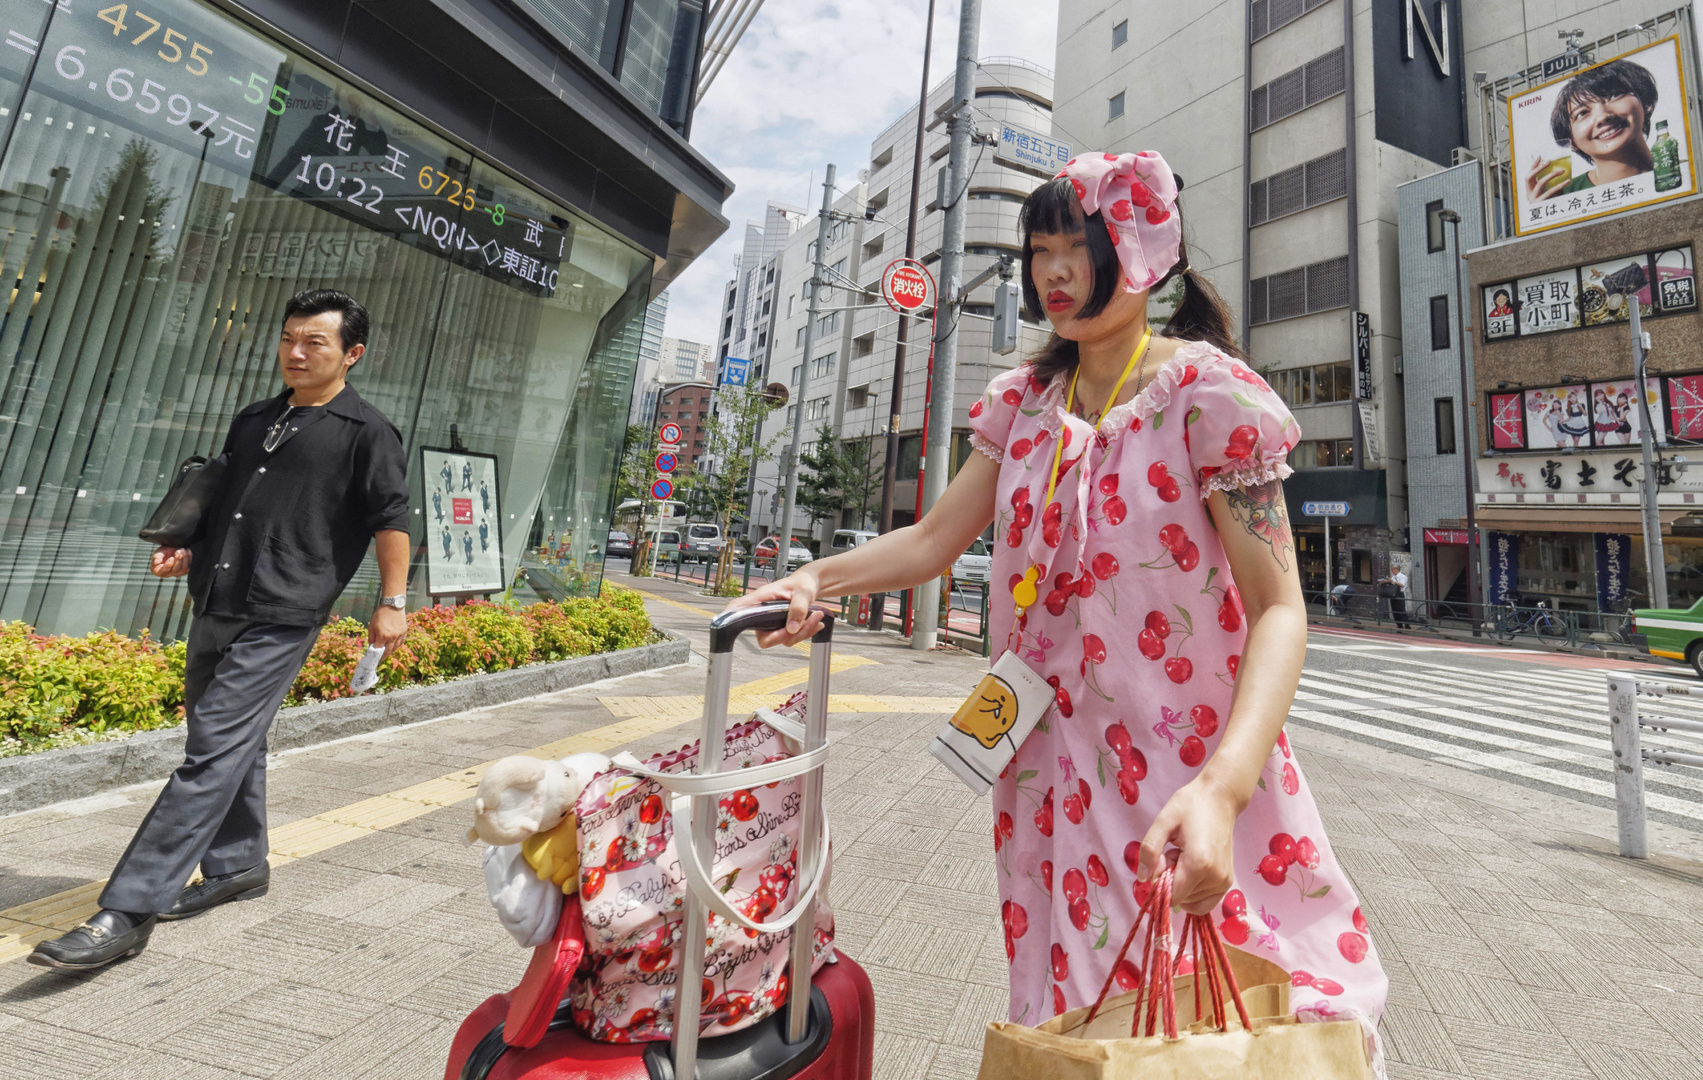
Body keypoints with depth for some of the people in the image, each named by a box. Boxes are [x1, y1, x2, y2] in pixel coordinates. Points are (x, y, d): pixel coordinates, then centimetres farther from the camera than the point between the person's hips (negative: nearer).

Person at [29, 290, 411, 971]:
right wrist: (188, 552, 10)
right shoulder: (253, 420, 18)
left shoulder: (365, 431, -5)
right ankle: (238, 867, 33)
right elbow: (219, 500, 27)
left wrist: (393, 603, -13)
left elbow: (391, 518, -9)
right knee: (234, 745, 17)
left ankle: (128, 912, -2)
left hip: (280, 619, -8)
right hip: (214, 609, 8)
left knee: (214, 754, -9)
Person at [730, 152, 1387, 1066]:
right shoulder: (1027, 399, 7)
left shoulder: (1208, 392, -10)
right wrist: (816, 579, -13)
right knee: (1068, 1010, 19)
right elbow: (933, 541, 4)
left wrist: (1221, 789, -30)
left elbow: (1280, 611, -15)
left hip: (1191, 776, -4)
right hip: (1054, 767, 5)